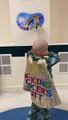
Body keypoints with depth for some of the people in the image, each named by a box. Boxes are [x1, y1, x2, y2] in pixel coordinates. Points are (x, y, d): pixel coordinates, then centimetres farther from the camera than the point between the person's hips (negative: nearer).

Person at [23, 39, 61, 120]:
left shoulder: (29, 58, -19)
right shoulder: (45, 62, -34)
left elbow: (30, 52, 5)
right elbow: (57, 57, -17)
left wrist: (35, 50, -9)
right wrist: (48, 53, -12)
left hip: (34, 91, 6)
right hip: (44, 93, -6)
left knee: (35, 106, 31)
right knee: (45, 110, 19)